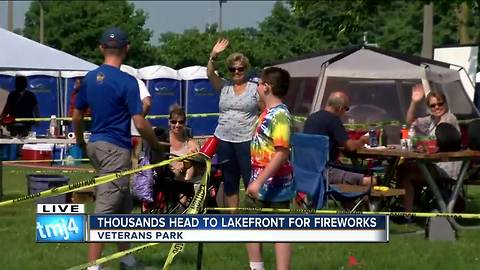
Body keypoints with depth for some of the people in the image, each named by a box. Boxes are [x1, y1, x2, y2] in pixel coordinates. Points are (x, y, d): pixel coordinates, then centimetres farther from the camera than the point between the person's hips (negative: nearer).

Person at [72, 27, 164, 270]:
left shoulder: (90, 78, 7)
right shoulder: (126, 82, -15)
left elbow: (76, 116, 14)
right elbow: (140, 123, -16)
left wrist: (81, 142, 31)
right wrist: (157, 146, -1)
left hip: (96, 146, 8)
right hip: (116, 149, -8)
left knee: (123, 207, 19)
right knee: (105, 210, -9)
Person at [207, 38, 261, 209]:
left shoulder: (255, 89, 2)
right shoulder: (224, 87, 10)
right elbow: (210, 74, -5)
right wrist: (214, 56, -20)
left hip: (246, 141, -4)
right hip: (224, 141, 4)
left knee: (251, 182, -8)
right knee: (229, 183, 9)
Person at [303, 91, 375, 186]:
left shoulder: (312, 117, 16)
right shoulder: (333, 119, -10)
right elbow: (350, 146, -11)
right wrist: (362, 141, 12)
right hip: (324, 171, -10)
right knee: (370, 181, -15)